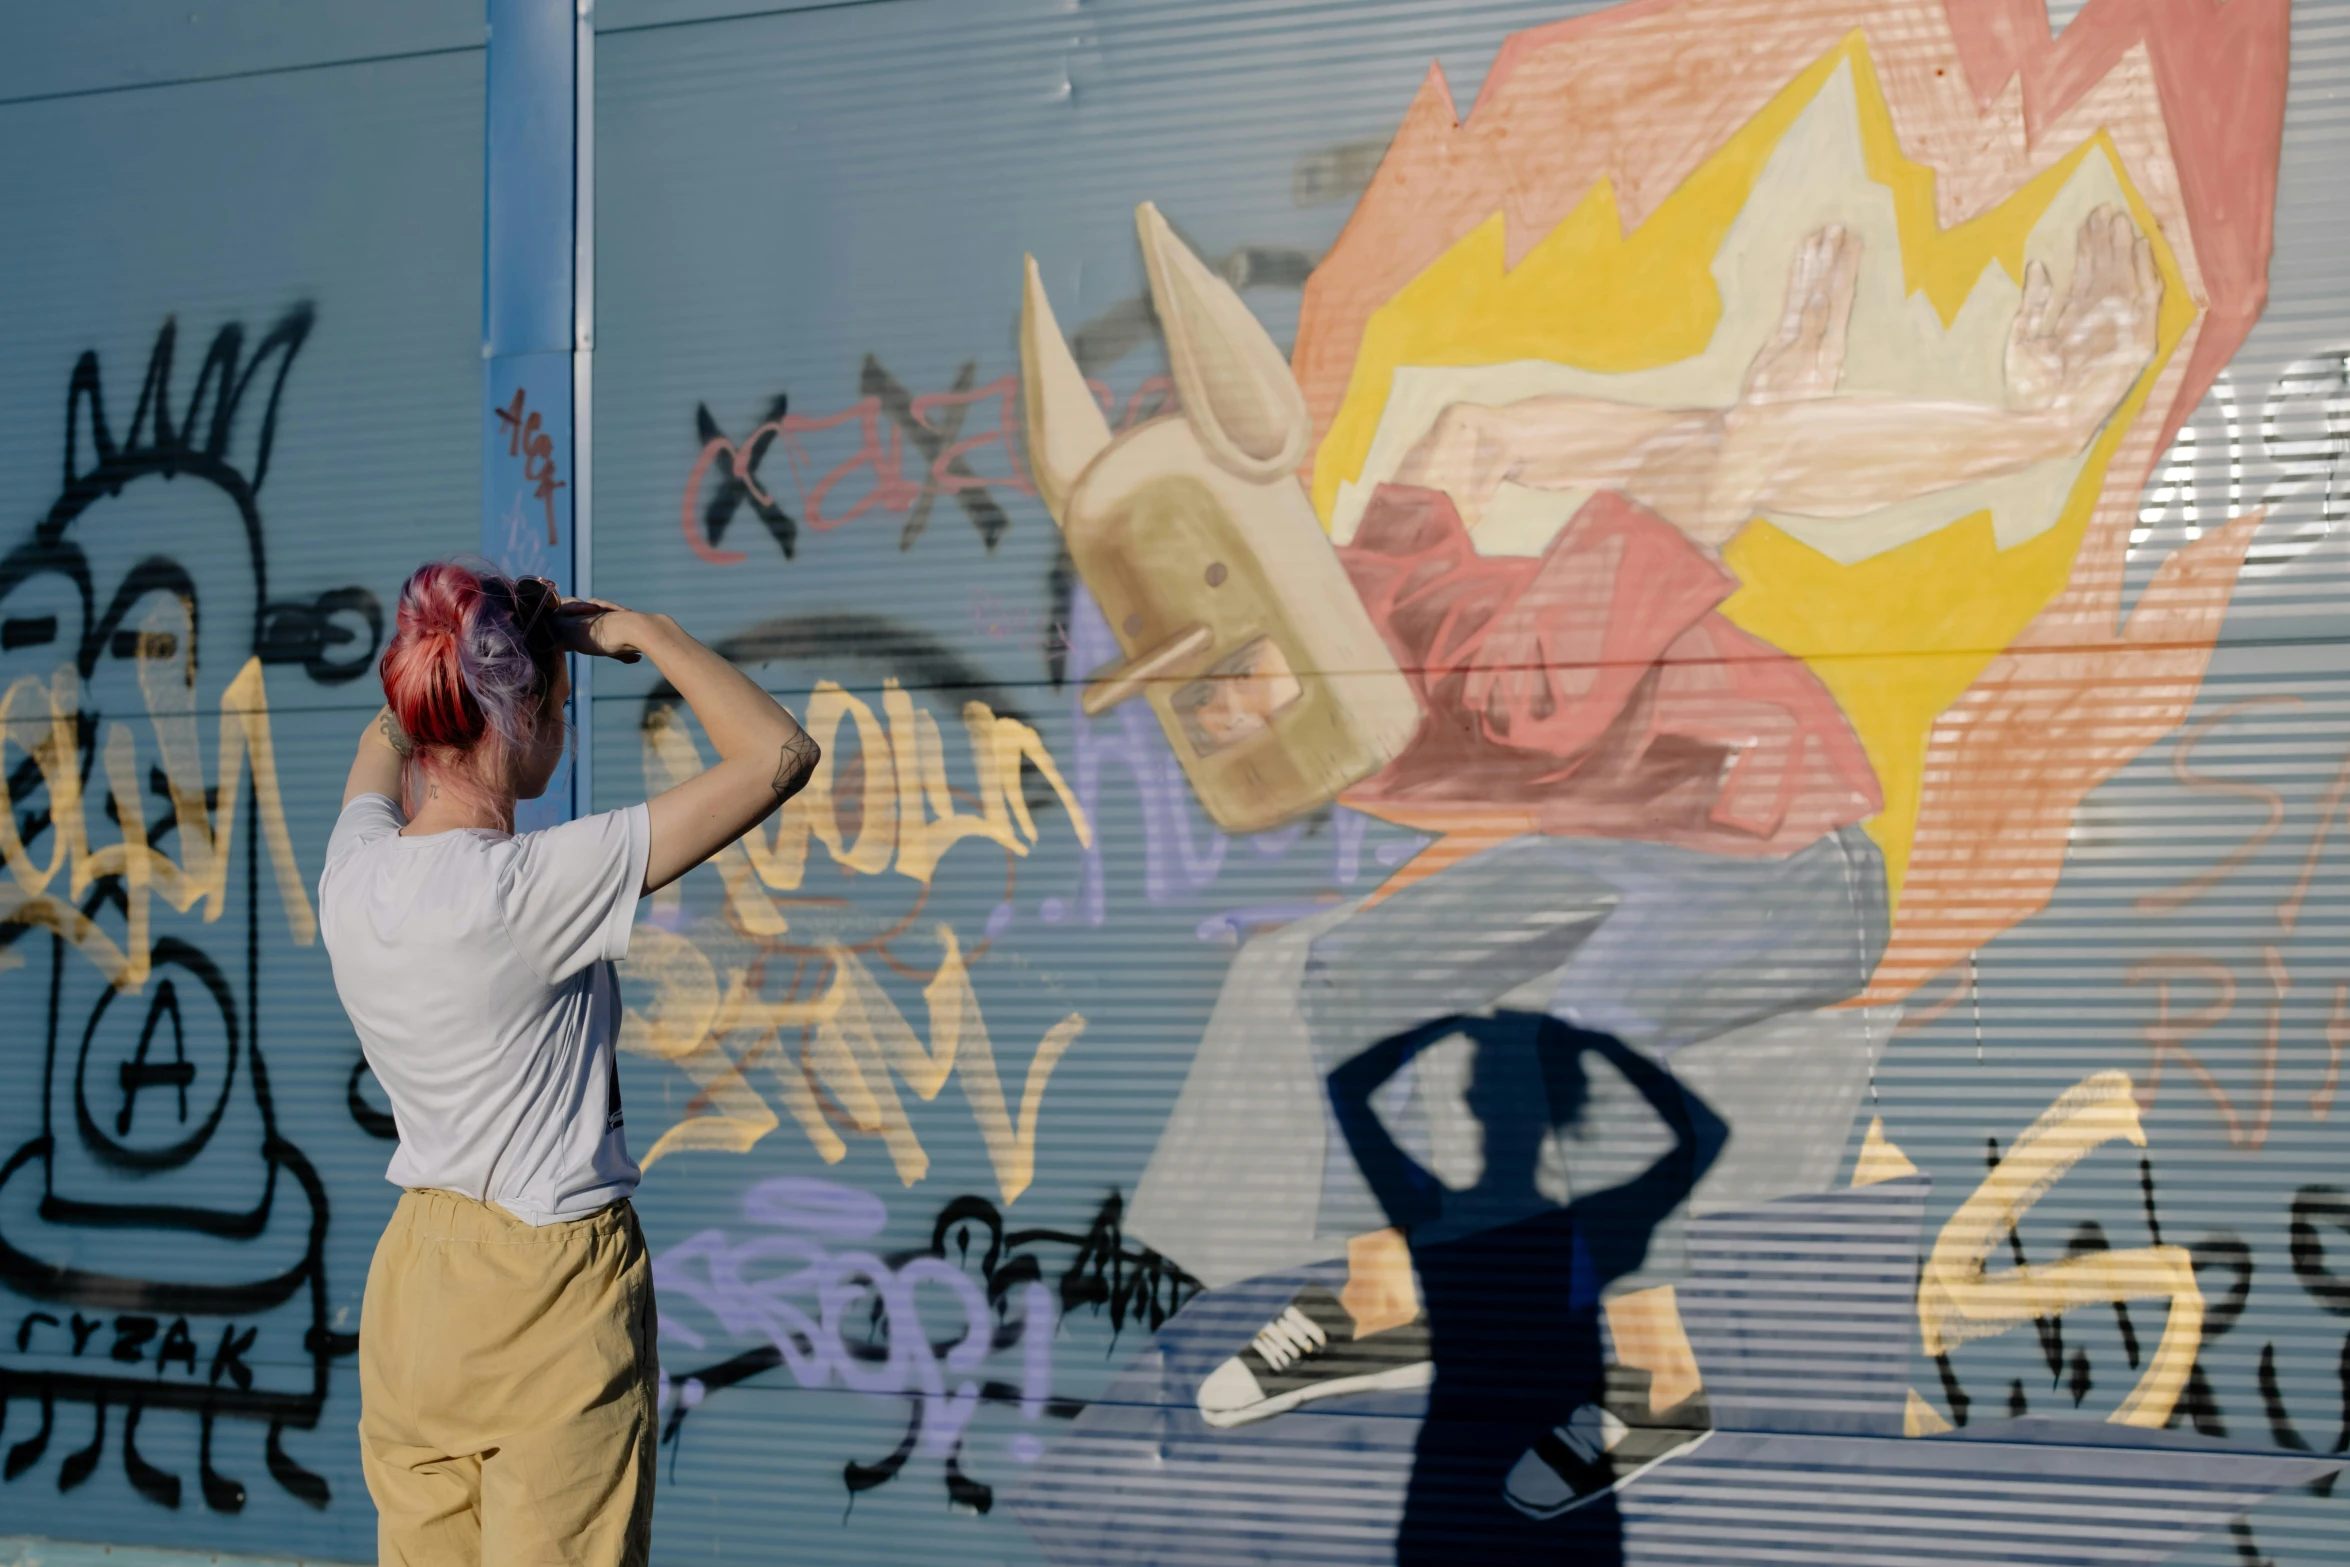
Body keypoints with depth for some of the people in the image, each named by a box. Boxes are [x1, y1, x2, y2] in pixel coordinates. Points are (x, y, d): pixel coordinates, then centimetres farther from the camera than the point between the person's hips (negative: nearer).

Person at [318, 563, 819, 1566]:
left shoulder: (352, 872, -3)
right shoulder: (530, 888, -22)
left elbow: (385, 741, 23)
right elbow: (780, 755, -19)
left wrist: (520, 634, 16)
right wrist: (644, 634, -7)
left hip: (409, 1284, 7)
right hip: (552, 1294, -7)